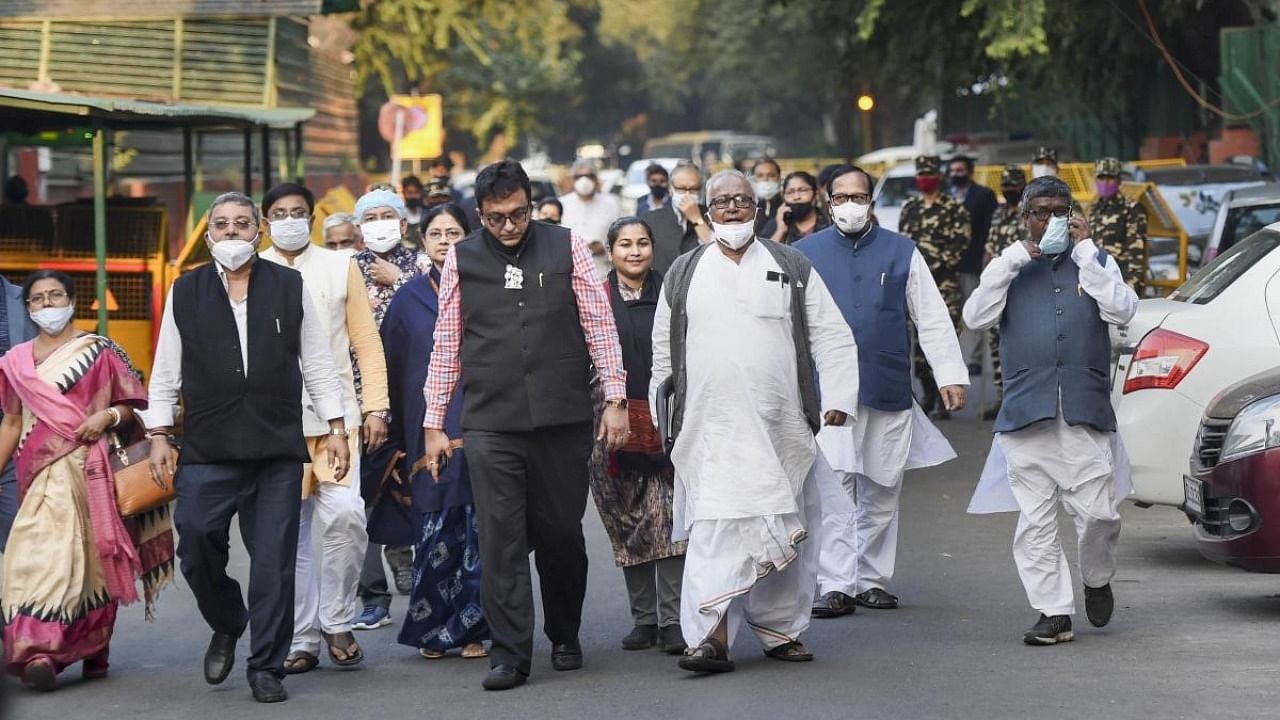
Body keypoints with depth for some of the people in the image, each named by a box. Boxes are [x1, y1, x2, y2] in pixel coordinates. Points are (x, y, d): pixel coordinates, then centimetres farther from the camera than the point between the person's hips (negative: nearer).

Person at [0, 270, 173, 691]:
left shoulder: (100, 352, 5)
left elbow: (132, 406, 7)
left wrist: (108, 416, -12)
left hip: (90, 470, -1)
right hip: (41, 474, 1)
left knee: (92, 561, 2)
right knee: (43, 555, -12)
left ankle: (93, 651, 13)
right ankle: (37, 651, -18)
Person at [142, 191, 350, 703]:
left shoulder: (290, 288, 7)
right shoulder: (185, 293, 7)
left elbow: (317, 363, 10)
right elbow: (166, 371, 10)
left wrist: (336, 427, 5)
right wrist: (159, 434, 4)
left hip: (278, 449, 0)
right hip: (207, 450, 0)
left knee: (273, 561, -1)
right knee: (196, 546, -7)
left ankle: (267, 668, 10)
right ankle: (227, 627, 23)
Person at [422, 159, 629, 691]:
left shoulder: (567, 248, 5)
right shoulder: (462, 260, 6)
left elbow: (600, 326, 6)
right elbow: (446, 345, 9)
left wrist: (615, 398, 0)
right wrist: (433, 423, 8)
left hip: (562, 421, 0)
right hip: (490, 426, 0)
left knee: (562, 534, 7)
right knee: (500, 541, -4)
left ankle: (565, 638, 26)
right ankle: (509, 654, 0)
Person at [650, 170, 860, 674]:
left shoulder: (792, 268, 9)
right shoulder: (683, 274, 10)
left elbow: (833, 337, 7)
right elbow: (664, 351, 15)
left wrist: (838, 400, -5)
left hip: (782, 426, 1)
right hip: (712, 430, -1)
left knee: (787, 529, 6)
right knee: (714, 526, -12)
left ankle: (782, 630, 19)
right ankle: (712, 637, -17)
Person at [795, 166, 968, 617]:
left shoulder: (901, 252, 9)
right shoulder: (806, 254, 7)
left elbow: (933, 319, 10)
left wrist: (951, 376, 4)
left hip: (888, 392, 2)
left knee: (881, 492, 7)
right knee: (833, 488, -10)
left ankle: (872, 580, 17)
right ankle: (835, 584, -9)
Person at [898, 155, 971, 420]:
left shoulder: (955, 209, 0)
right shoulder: (909, 207, 16)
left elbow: (959, 246, -7)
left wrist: (936, 267, -14)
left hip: (944, 285, -5)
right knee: (918, 341, 5)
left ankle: (943, 402, -6)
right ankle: (928, 397, 17)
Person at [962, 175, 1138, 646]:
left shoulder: (1096, 262, 14)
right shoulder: (1010, 268, 15)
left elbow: (1121, 311, -5)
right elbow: (975, 318, 0)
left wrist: (1085, 249, -4)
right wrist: (1014, 258, -5)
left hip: (1085, 410, -1)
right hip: (1025, 410, 1)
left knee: (1097, 512, -7)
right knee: (1035, 520, -1)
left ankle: (1097, 580, 21)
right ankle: (1053, 612, 5)